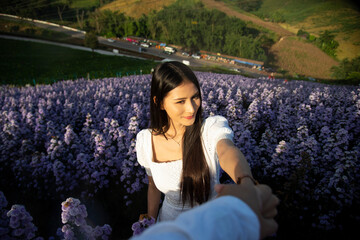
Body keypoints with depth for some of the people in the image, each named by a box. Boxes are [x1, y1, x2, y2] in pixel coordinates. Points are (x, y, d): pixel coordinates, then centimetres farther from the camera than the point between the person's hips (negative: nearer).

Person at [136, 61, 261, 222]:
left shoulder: (212, 128, -26)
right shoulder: (146, 141, -17)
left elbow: (228, 151, -49)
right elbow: (153, 187, -2)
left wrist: (246, 184, -70)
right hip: (169, 222, 1)